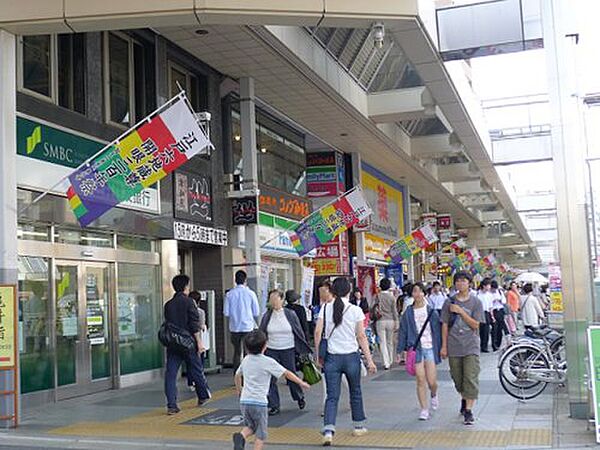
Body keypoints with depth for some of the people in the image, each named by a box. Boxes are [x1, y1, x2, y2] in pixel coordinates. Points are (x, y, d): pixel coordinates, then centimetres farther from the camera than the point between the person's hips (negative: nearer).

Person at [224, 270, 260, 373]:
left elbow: (226, 313, -1)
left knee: (237, 352, 13)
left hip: (234, 327, 2)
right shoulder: (250, 293, -7)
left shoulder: (229, 294, -3)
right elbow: (256, 313, -4)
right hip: (248, 327, -2)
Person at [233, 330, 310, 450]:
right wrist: (301, 383, 8)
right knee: (261, 434, 6)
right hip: (259, 402, -5)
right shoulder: (268, 362, -8)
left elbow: (237, 375, 24)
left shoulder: (246, 360, 8)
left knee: (250, 426, 22)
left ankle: (241, 436, -5)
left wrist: (238, 388, 42)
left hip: (244, 401, 5)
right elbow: (286, 373, -4)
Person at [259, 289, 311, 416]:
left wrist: (304, 349, 3)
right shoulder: (267, 316, 1)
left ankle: (299, 397, 34)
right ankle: (274, 405, 9)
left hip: (288, 350, -2)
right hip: (271, 351, 2)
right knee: (271, 379, -2)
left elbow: (299, 332, 3)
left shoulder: (290, 314, -3)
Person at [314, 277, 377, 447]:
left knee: (332, 396, 2)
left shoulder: (326, 308, -2)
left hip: (332, 357, 1)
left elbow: (318, 332, -5)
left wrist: (318, 354, 7)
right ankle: (359, 426, 33)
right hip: (351, 356, -1)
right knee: (355, 393, 19)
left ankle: (328, 431, -14)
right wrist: (369, 360, 0)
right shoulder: (355, 310, -5)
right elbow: (361, 336, -5)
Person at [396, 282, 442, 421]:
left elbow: (438, 330, 7)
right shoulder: (408, 313, 4)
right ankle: (424, 409, 9)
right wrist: (399, 351, 6)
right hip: (416, 349, 0)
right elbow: (403, 332, 8)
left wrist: (441, 348, 5)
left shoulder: (431, 311, 3)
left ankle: (433, 395, 32)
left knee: (432, 381, -2)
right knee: (421, 381, -2)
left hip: (430, 348, 0)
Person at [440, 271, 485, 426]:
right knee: (457, 378, 12)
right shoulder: (449, 302, 4)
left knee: (470, 378, -10)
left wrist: (461, 311, -15)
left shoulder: (476, 302, 0)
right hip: (453, 346, 2)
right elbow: (445, 325, 6)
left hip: (471, 346, -2)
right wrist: (444, 346, 3)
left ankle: (468, 411, -8)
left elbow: (475, 324, -6)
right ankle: (464, 399, 38)